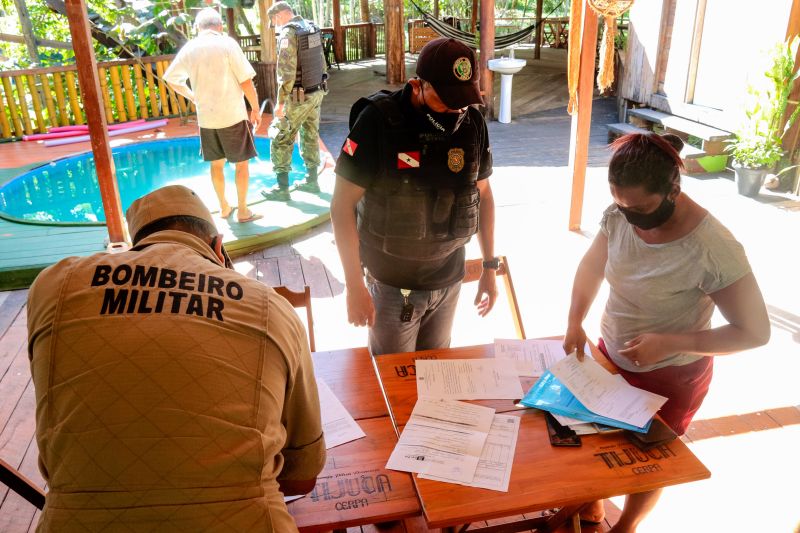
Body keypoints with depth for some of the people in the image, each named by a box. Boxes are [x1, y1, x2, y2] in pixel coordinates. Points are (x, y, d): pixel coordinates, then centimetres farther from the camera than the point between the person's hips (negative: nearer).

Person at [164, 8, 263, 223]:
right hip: (233, 115, -4)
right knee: (242, 163, 8)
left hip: (206, 118, 4)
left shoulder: (189, 48, 4)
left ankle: (224, 207, 28)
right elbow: (246, 82, -11)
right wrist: (255, 109, 0)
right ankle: (242, 210, 13)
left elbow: (171, 79, 15)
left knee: (216, 163, 17)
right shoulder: (227, 44, -9)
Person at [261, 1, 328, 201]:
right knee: (310, 136, 16)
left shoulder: (288, 33, -17)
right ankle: (311, 180, 25)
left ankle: (282, 188, 4)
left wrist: (280, 102, -19)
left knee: (281, 139, 1)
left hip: (298, 97, -8)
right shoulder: (312, 28, 7)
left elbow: (287, 71, -23)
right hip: (316, 93, 8)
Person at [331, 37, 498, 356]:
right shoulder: (378, 121, -18)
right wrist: (355, 286, -17)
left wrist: (490, 268, 9)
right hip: (392, 282, -4)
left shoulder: (473, 123, -5)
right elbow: (342, 205, -16)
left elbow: (483, 194, 8)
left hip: (449, 279, 4)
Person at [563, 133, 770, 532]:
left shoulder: (713, 250, -32)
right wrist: (575, 321, -12)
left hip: (669, 378, -4)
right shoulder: (619, 216, -16)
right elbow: (592, 266, 3)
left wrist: (669, 343, -30)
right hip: (610, 357, 5)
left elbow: (755, 331, -22)